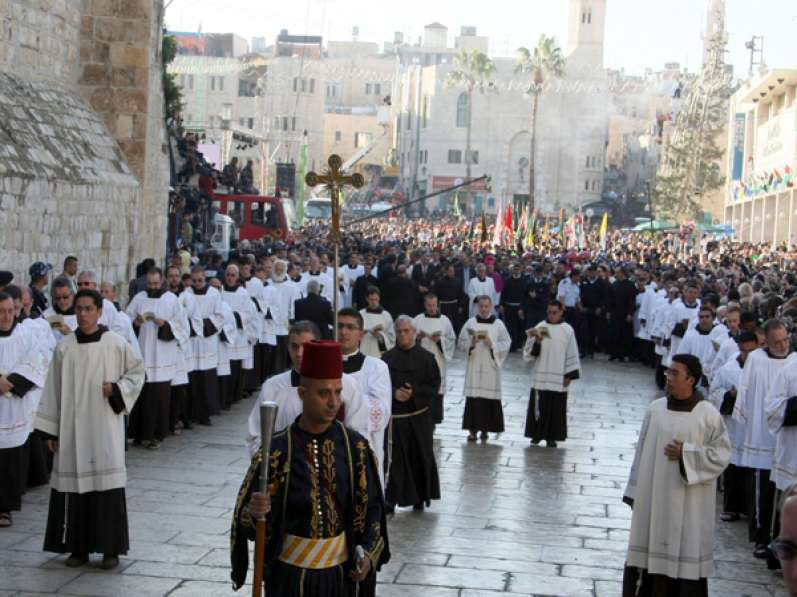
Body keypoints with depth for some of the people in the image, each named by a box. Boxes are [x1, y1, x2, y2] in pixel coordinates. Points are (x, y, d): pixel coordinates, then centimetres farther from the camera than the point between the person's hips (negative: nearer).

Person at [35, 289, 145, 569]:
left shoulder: (116, 344, -2)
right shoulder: (64, 348, 3)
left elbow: (137, 372, 9)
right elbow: (53, 389, 6)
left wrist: (117, 389, -11)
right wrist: (51, 430, 5)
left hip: (105, 427, -2)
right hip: (72, 428, 2)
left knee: (107, 483, -4)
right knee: (73, 483, 4)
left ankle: (111, 547, 6)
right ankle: (78, 546, 15)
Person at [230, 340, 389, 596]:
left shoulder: (355, 446, -6)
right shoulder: (277, 450, -13)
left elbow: (370, 505, 4)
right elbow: (249, 522, -11)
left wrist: (368, 552, -8)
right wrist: (253, 512, -32)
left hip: (341, 568, 2)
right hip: (290, 568, -2)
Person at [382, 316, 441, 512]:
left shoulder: (425, 357, 1)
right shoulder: (388, 358, 5)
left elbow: (434, 385, 0)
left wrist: (414, 393, -14)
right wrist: (394, 392, -15)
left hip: (419, 416, 0)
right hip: (394, 415, 1)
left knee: (420, 456, 5)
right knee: (394, 457, -3)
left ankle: (420, 496, 18)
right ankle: (392, 498, 2)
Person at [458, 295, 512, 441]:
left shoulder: (498, 324, 4)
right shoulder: (470, 323, 5)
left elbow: (506, 344, 3)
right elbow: (461, 343, 4)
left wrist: (492, 344, -13)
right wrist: (472, 342, -14)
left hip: (491, 366, 0)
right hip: (474, 365, 0)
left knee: (490, 398, -1)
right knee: (473, 397, -5)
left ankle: (485, 428, 11)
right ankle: (472, 429, 0)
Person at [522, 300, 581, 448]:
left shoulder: (567, 330, 1)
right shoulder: (540, 327, 1)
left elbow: (572, 353, 2)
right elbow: (529, 352, 0)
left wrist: (569, 375, -2)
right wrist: (537, 342, -20)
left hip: (558, 377, 0)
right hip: (540, 376, 1)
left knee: (556, 407, 2)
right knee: (539, 406, 3)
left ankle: (552, 437, 11)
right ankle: (537, 434, 15)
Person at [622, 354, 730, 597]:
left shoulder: (708, 414, -7)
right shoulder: (656, 409, 2)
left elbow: (721, 453, -4)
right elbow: (642, 452, 7)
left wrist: (686, 453, -16)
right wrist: (635, 493, 7)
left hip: (688, 505, -3)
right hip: (652, 498, 3)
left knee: (684, 552, 0)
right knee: (650, 552, 8)